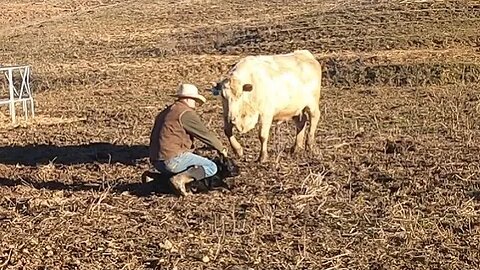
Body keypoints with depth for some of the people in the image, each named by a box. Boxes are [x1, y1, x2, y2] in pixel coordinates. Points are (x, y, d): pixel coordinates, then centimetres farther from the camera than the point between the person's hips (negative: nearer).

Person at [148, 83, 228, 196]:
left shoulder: (165, 112, 22)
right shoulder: (186, 112, -6)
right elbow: (205, 134, -6)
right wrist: (221, 149, 10)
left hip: (156, 161, 9)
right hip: (173, 159, -9)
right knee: (211, 167, -4)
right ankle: (181, 179, -24)